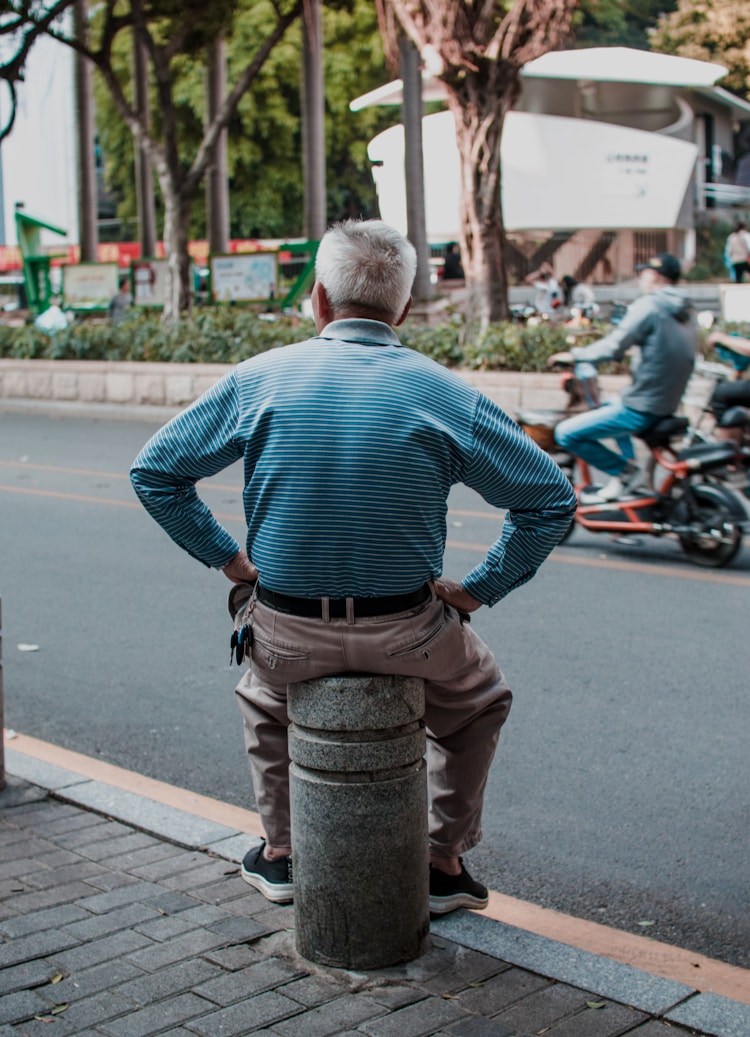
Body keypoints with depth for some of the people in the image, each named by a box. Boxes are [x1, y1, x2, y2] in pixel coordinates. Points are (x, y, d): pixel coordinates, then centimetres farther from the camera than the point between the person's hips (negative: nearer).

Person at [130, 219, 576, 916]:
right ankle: (444, 864, 30)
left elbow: (154, 473, 1)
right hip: (405, 634, -1)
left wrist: (225, 556, 7)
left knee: (264, 693, 37)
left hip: (288, 632, 1)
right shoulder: (444, 393, -8)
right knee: (477, 697, 32)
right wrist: (479, 589, 0)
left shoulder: (256, 379, -6)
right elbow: (550, 500, -6)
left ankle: (280, 852, 41)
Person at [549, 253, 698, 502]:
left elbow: (612, 348, -19)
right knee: (609, 407, 38)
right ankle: (629, 465, 25)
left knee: (566, 433, -8)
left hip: (642, 408, -9)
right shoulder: (684, 311, 9)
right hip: (668, 403, 9)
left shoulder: (649, 306, -16)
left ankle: (625, 471, -2)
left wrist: (574, 355, -6)